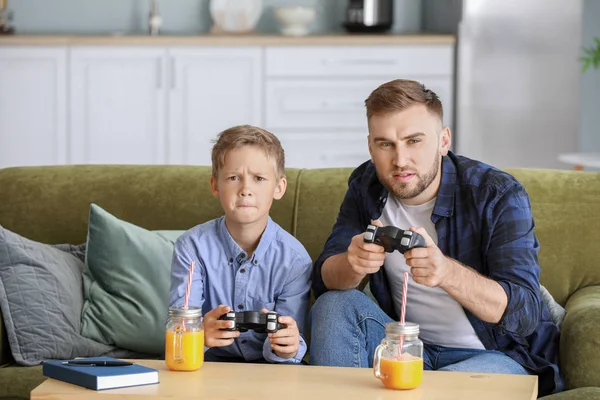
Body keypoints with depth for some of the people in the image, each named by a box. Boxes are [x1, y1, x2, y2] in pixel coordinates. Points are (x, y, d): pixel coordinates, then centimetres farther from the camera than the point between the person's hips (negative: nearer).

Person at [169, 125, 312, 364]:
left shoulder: (295, 260, -7)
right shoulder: (192, 247, -6)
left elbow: (292, 339, -10)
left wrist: (287, 349, -36)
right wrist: (199, 333, -39)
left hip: (267, 365, 1)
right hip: (210, 362, 0)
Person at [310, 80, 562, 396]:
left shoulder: (499, 195, -18)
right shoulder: (366, 187, -3)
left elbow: (525, 313, -26)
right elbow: (324, 279, -8)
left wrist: (447, 272, -44)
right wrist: (354, 264, -34)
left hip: (498, 354, -5)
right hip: (409, 343, 6)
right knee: (334, 305, -17)